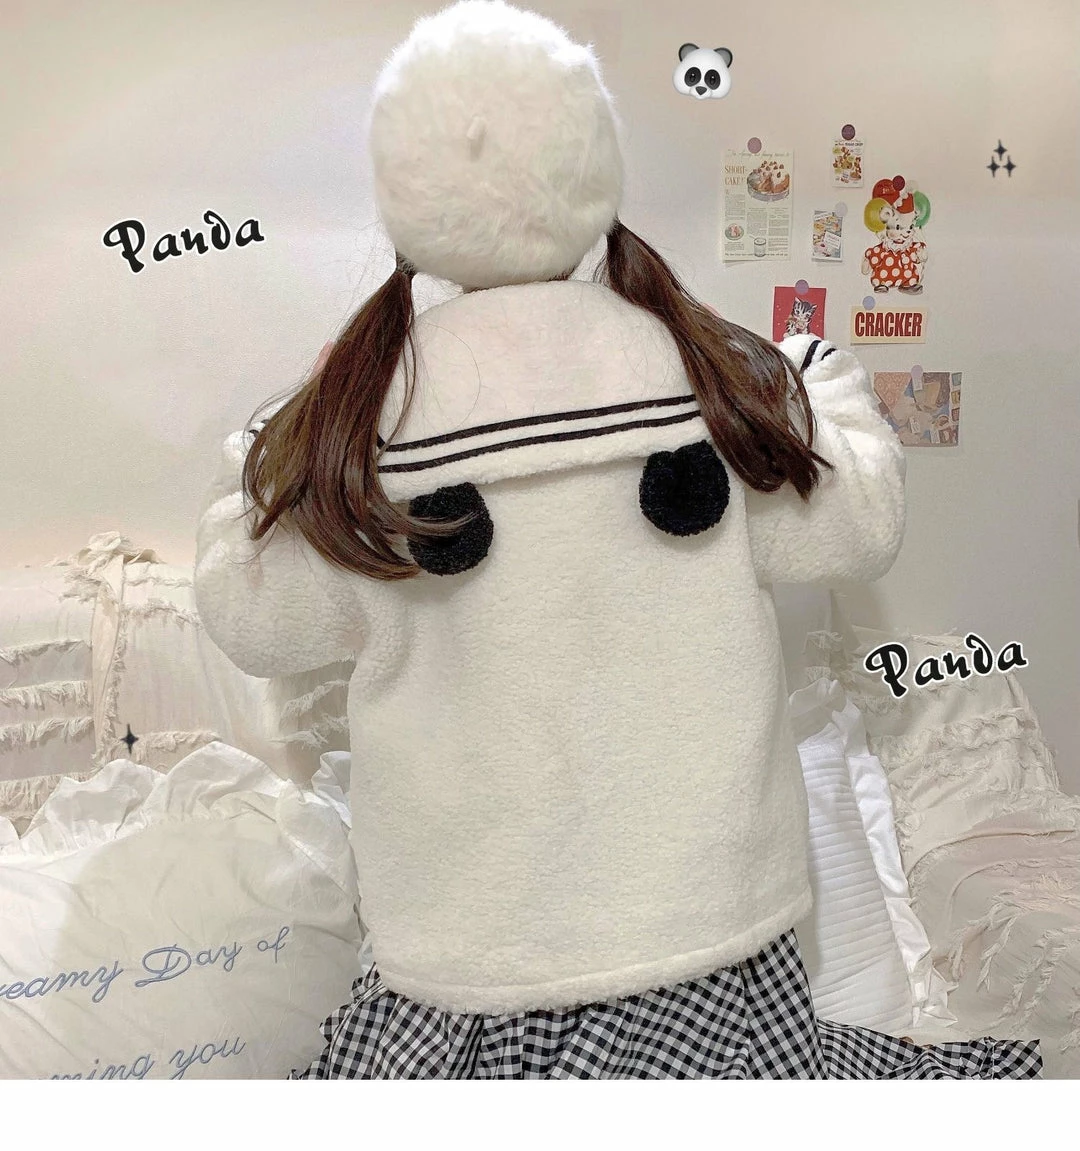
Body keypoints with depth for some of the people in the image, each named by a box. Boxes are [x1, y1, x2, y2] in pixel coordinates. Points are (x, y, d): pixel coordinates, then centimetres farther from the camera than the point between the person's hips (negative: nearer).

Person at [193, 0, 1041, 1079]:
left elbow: (255, 621, 1)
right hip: (698, 892, 2)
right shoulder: (707, 370, -11)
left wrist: (249, 467, 19)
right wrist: (826, 377, 20)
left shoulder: (356, 415, -13)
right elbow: (859, 524, 3)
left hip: (472, 916, -1)